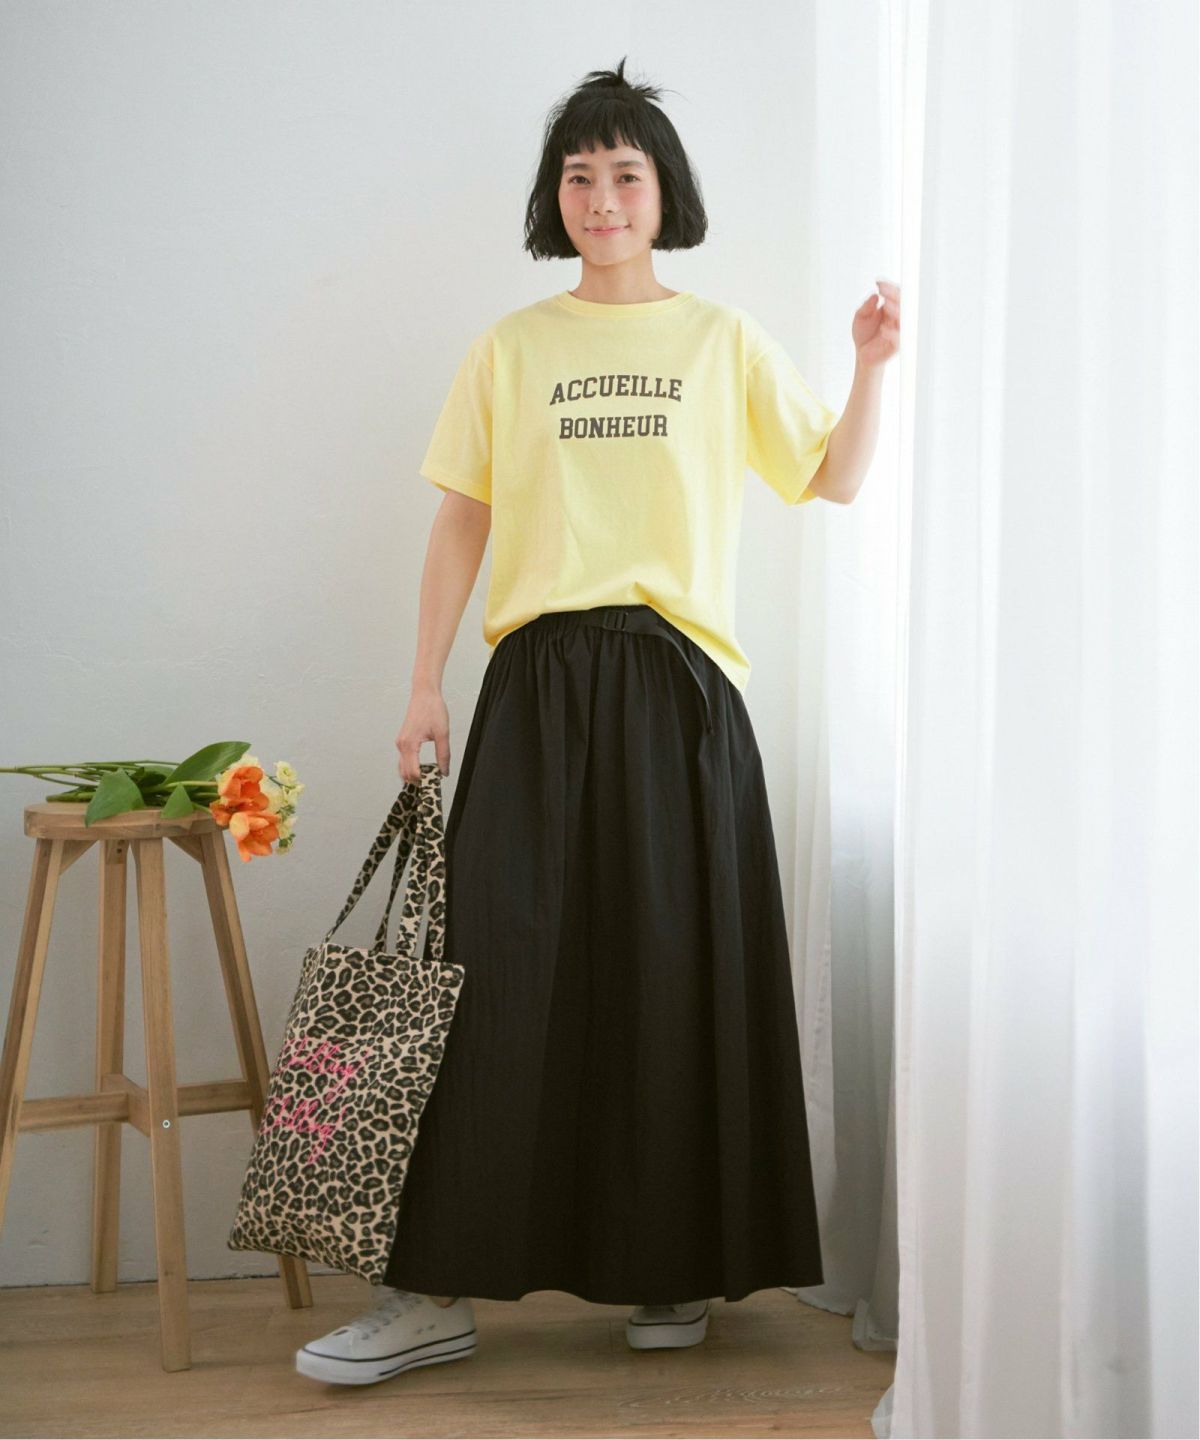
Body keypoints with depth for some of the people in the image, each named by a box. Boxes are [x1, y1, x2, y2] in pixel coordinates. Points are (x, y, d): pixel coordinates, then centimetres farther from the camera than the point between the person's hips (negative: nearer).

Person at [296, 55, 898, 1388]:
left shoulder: (725, 342, 11)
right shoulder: (510, 348, 12)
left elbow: (832, 481, 11)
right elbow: (462, 521, 9)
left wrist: (870, 369, -4)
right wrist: (425, 683, 4)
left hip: (679, 684, 0)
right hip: (540, 680, 0)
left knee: (678, 973, 1)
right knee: (502, 969, -6)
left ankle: (676, 1271, 13)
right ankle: (438, 1291, -3)